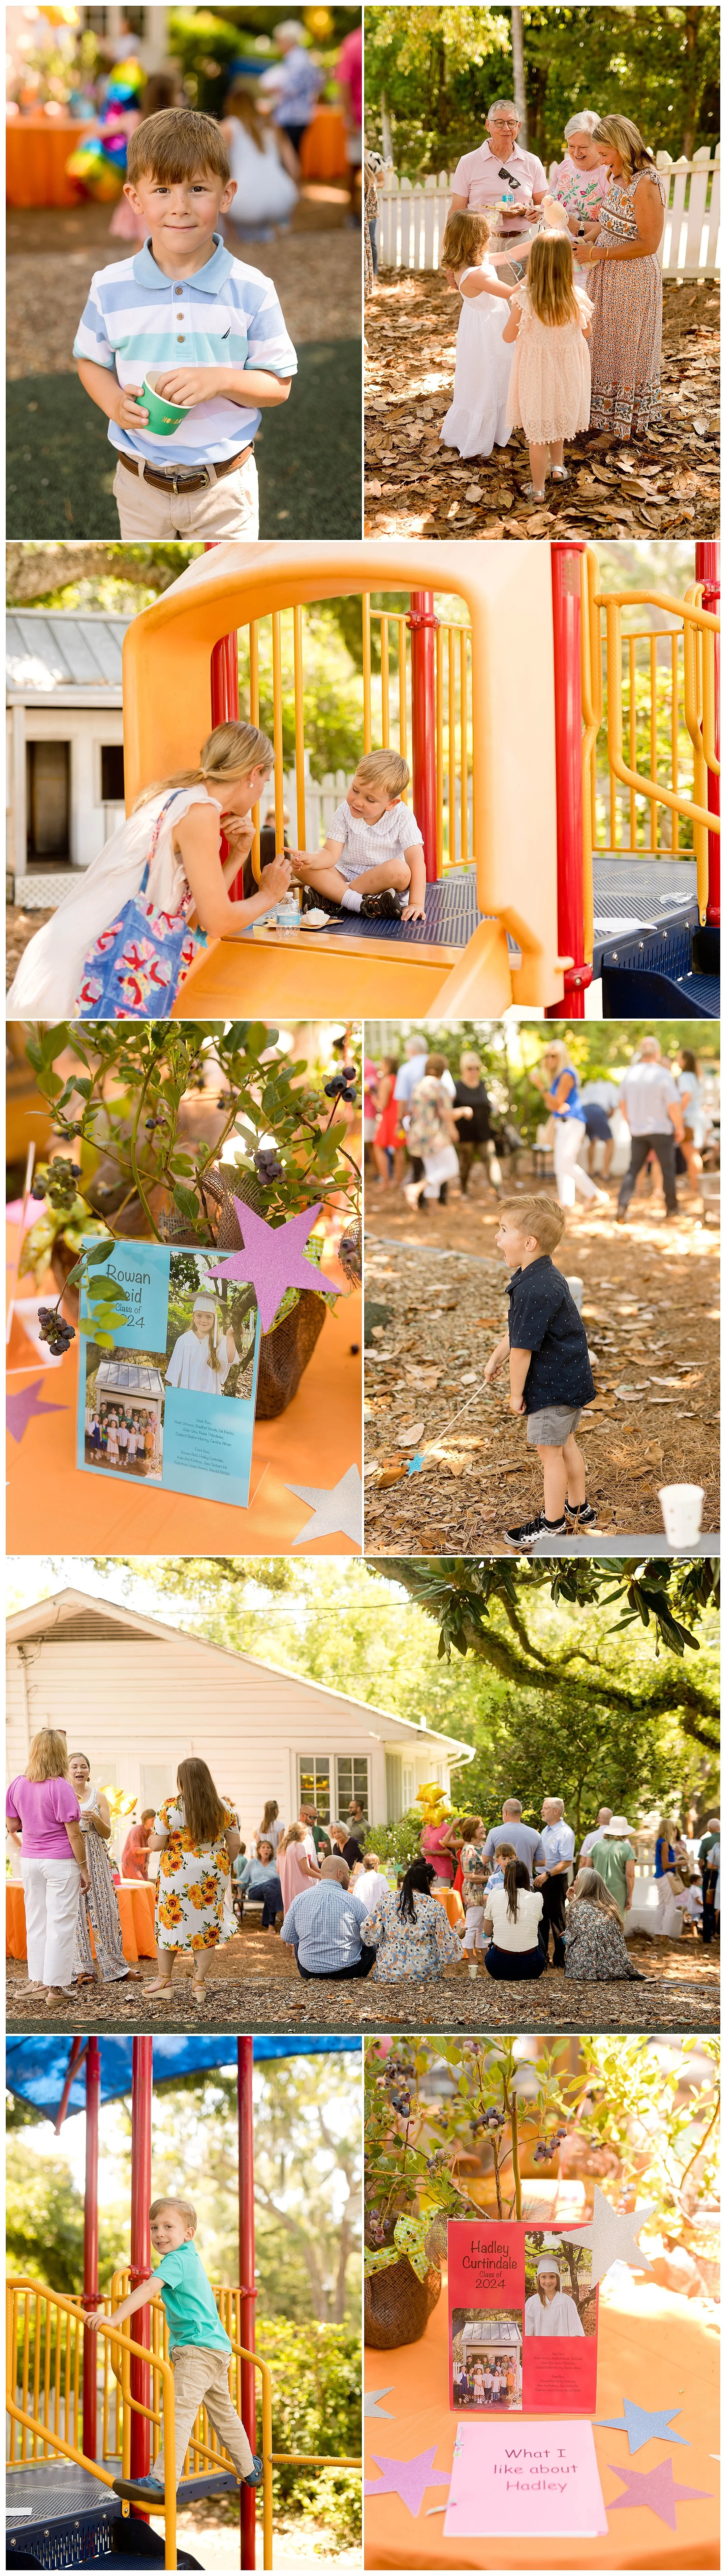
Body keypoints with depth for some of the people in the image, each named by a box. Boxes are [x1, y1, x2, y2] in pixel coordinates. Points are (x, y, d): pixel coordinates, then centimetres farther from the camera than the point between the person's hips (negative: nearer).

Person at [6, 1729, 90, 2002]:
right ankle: (56, 1986, 4)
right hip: (61, 1862, -5)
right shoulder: (61, 1788, -16)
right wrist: (85, 1869, -7)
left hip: (30, 1860, 5)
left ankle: (36, 1980, 20)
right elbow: (74, 1834, -15)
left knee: (35, 1920, 14)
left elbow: (11, 1827, 8)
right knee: (60, 1923, 2)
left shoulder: (18, 1785, 0)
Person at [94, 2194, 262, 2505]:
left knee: (180, 2409, -20)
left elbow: (149, 2289, -28)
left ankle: (162, 2481, -32)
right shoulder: (192, 2258, 19)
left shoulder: (176, 2260, -12)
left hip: (199, 2348, -11)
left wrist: (113, 2319, -36)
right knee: (223, 2414, 23)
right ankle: (250, 2471, 36)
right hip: (219, 2348, 11)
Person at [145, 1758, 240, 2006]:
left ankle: (164, 1979, 21)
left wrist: (153, 1838, 12)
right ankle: (199, 1983, 9)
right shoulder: (224, 1808, -1)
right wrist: (225, 1866, 19)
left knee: (170, 1921, 12)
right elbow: (235, 1844, 3)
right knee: (208, 1925, 8)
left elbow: (156, 1845, -10)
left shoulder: (170, 1808, -11)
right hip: (213, 1874, 3)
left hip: (178, 1873, -3)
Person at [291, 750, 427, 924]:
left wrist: (416, 904, -31)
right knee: (301, 868, -19)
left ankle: (332, 899, -26)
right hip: (347, 875, 3)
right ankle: (362, 904, -35)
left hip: (386, 882, -3)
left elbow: (417, 862, -20)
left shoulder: (402, 818, -13)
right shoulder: (345, 812, -5)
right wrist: (311, 859, -34)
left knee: (400, 870, -38)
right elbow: (331, 854, -11)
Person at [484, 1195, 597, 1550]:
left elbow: (522, 1349, -24)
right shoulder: (545, 1276, 3)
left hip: (553, 1385, -10)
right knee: (565, 1443, 23)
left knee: (549, 1451, 4)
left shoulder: (533, 1291, -30)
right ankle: (579, 1509, 38)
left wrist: (516, 1392, -13)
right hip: (571, 1375, 10)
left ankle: (552, 1525, 18)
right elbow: (518, 1332, 16)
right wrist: (496, 1358, 20)